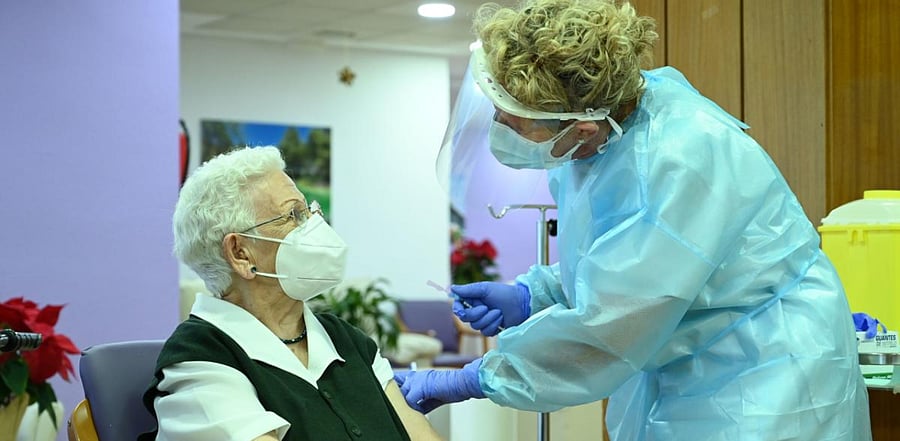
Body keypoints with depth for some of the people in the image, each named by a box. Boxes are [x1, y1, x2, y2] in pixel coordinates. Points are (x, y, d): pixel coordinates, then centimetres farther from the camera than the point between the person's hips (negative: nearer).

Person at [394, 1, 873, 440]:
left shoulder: (676, 164, -29)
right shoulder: (598, 136, -3)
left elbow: (604, 330, -25)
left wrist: (472, 380, -17)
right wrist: (528, 297, 1)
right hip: (670, 383, 8)